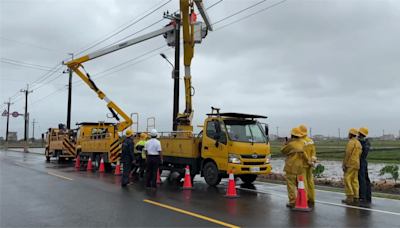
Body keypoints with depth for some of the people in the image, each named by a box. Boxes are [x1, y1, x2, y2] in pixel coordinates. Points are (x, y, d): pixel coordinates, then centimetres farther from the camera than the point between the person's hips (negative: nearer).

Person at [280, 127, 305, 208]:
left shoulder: (291, 144, -18)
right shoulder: (302, 143, 3)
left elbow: (283, 150, -5)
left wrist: (285, 143, 14)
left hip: (291, 167, -7)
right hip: (299, 167, 7)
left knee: (291, 185, -2)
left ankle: (292, 202, -2)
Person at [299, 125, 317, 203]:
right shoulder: (310, 141, 8)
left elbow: (303, 153, -20)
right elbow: (313, 151, 3)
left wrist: (309, 162, -12)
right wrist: (313, 161, -4)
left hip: (302, 164, -8)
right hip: (308, 165, 8)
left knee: (302, 181, -3)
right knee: (309, 180, 14)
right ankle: (311, 198, 20)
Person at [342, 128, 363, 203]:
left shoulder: (351, 142, -12)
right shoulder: (359, 143, 16)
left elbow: (348, 154, -17)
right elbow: (359, 155, 16)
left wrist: (344, 165, -15)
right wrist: (357, 163, 18)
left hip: (350, 164, -9)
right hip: (356, 164, 9)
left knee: (347, 179, -7)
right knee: (354, 180, 10)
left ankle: (349, 197, -10)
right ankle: (355, 197, 10)